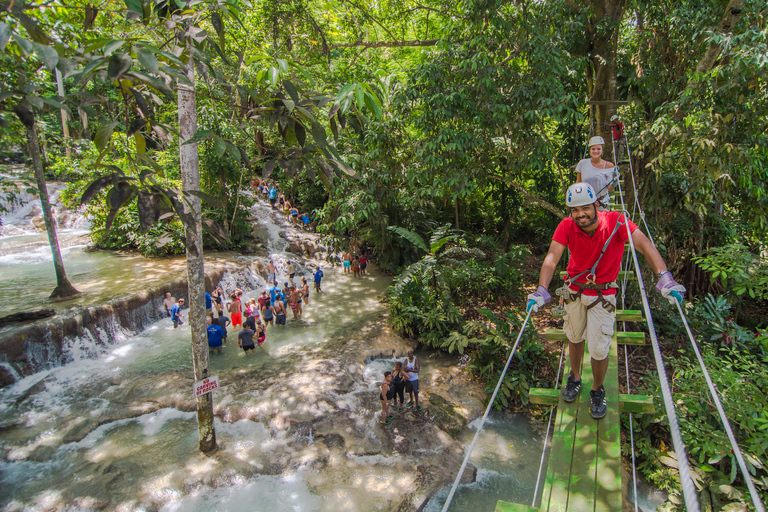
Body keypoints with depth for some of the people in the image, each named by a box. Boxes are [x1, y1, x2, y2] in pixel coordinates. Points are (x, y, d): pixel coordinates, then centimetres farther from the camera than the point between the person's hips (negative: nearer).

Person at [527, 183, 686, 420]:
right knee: (575, 338, 20)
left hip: (603, 295, -2)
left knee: (599, 349, 1)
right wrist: (542, 290, -42)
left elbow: (644, 244, -32)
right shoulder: (567, 227, -17)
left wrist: (665, 277, -47)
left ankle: (597, 391, 29)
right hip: (574, 291, 2)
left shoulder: (616, 222, -21)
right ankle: (575, 378, 47)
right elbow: (552, 257, -27)